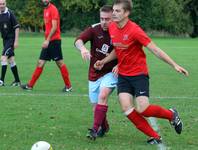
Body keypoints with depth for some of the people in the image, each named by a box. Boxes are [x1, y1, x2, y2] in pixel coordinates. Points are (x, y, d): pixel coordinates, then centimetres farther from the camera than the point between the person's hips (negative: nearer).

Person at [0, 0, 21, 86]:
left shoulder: (9, 14, -12)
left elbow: (17, 27, -11)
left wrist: (16, 41, -14)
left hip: (11, 39, -7)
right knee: (11, 60, 11)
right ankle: (17, 81, 19)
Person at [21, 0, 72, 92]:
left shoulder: (53, 9, -11)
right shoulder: (45, 10, 15)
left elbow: (54, 27, -17)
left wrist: (47, 40, -20)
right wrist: (46, 40, 17)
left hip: (54, 40, -9)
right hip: (48, 41, 9)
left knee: (60, 63, -3)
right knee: (40, 63, 8)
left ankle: (68, 86, 5)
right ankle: (30, 85, 10)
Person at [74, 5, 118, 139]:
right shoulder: (95, 29, -9)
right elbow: (78, 40, -24)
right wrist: (82, 48, -47)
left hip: (110, 73, -3)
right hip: (94, 74, 3)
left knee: (103, 95, -28)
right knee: (96, 106, 8)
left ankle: (95, 128, -25)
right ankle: (104, 127, 36)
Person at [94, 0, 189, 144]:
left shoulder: (134, 30, -20)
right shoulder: (112, 28, 1)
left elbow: (155, 49, -18)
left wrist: (175, 65, -22)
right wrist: (103, 61, 4)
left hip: (139, 74, -6)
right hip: (123, 74, 6)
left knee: (142, 109, -14)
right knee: (127, 108, -11)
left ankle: (171, 114, 16)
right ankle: (154, 136, 1)